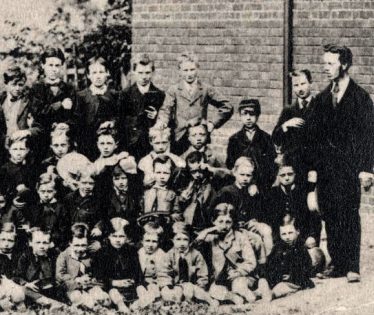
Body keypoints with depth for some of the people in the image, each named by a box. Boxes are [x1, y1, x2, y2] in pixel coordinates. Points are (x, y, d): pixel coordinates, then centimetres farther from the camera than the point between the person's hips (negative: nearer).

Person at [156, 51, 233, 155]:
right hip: (178, 140, 0)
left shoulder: (206, 90, 10)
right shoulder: (173, 91, 10)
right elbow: (166, 109, -4)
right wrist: (162, 121, -26)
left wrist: (213, 123, -2)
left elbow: (227, 108, 9)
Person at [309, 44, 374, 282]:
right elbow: (316, 135, 14)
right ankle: (337, 264, 12)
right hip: (326, 168, 5)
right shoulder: (322, 99, 14)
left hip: (349, 167, -5)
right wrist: (314, 167, 8)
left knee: (349, 215, -7)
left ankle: (352, 267, -4)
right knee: (330, 215, 5)